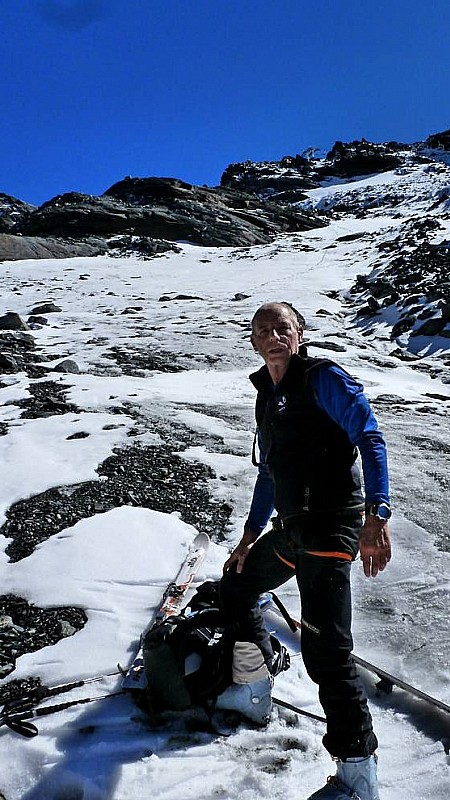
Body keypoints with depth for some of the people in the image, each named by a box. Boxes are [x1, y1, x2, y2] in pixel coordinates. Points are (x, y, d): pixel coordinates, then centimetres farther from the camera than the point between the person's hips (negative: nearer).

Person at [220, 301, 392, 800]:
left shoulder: (324, 378, -9)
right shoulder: (268, 395, 15)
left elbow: (369, 438, -18)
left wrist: (376, 512, -31)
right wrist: (250, 535, 22)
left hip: (330, 528, -9)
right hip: (289, 530, 9)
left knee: (325, 651, -14)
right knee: (234, 587, 22)